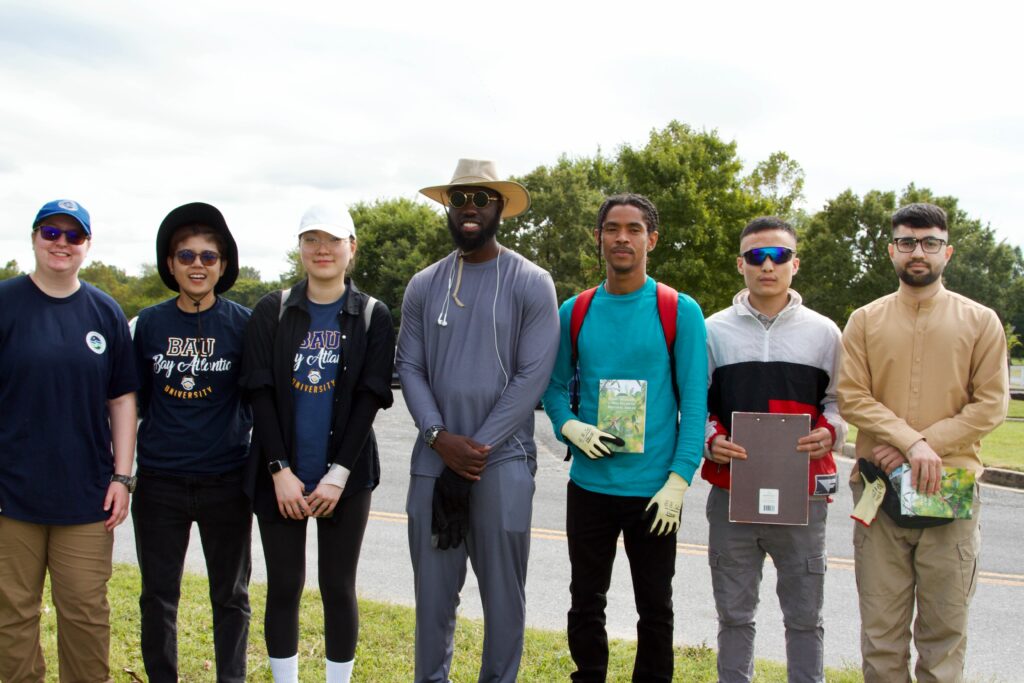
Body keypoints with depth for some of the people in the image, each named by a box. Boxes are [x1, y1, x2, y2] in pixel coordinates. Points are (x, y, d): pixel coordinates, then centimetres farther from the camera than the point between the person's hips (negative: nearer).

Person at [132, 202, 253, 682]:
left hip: (226, 481, -1)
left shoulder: (241, 323, -5)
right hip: (159, 481, 2)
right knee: (158, 597, 12)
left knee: (230, 596, 13)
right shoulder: (150, 323, 1)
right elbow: (135, 398, 8)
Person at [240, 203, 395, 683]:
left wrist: (339, 474, -11)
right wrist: (280, 470, -10)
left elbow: (369, 398, -5)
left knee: (338, 587, 6)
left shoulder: (373, 315, 0)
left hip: (345, 476, -1)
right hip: (279, 475, 1)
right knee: (283, 586, 8)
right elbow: (261, 393, -3)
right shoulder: (271, 312, 2)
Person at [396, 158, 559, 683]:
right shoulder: (423, 285, 8)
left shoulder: (532, 284, -3)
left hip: (503, 460, -3)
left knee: (503, 588, 6)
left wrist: (479, 447, -13)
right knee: (433, 585, 11)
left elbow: (533, 375, -9)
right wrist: (440, 436, -10)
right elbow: (408, 366, 5)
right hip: (434, 458, 3)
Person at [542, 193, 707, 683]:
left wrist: (679, 479, -13)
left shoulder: (680, 312, -5)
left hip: (654, 490, -2)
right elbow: (556, 385, 11)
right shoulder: (574, 312, 4)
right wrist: (569, 426, -10)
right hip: (589, 484, 3)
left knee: (655, 607, 11)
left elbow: (694, 402, -6)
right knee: (586, 604, 14)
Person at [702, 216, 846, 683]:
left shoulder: (824, 332, 7)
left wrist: (829, 433, -10)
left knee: (804, 615, 8)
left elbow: (839, 401, 12)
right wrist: (711, 440, -10)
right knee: (734, 614, 11)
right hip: (731, 491, 1)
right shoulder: (714, 330, 6)